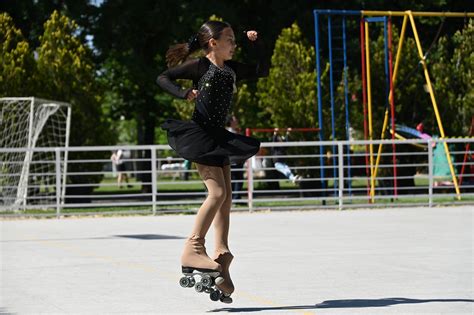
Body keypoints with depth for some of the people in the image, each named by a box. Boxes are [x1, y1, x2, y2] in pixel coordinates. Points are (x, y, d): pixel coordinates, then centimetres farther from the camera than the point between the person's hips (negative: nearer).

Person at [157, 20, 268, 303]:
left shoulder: (232, 69, 13)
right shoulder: (200, 66, -5)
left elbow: (262, 72, 23)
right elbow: (163, 78, -5)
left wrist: (257, 44, 11)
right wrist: (184, 94, -21)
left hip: (219, 137, 8)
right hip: (199, 133, -8)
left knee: (226, 198, 4)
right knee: (217, 192, -18)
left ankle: (221, 260, 6)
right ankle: (193, 249, -13)